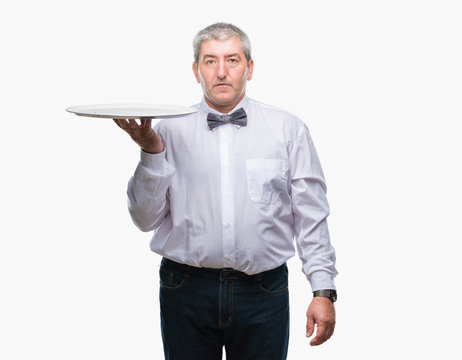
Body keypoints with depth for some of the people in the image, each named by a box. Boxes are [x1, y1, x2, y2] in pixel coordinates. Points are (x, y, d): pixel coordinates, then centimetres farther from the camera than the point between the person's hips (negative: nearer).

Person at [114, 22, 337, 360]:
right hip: (187, 291, 0)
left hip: (263, 293, 0)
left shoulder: (288, 129, 3)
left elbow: (311, 218, 3)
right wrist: (151, 152, -11)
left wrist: (323, 290, -4)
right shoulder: (170, 130, 2)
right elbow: (147, 221, 0)